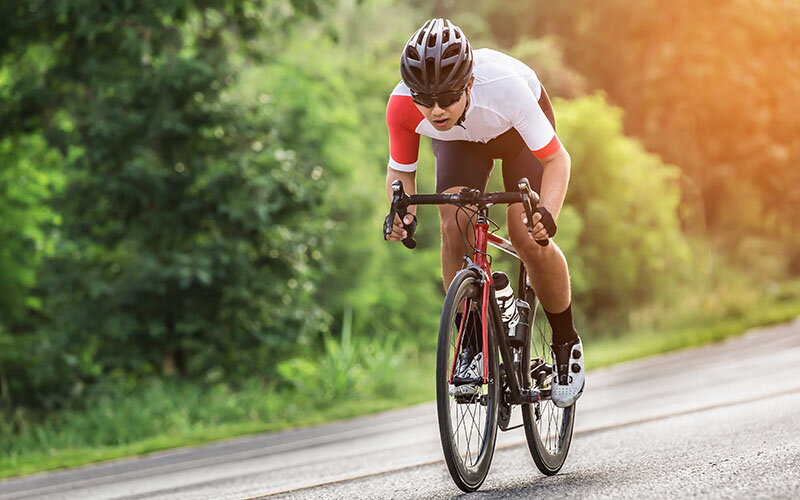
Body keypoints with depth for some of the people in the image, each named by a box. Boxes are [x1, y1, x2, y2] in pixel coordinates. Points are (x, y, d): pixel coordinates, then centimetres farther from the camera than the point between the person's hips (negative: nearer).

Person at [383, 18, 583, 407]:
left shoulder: (504, 86, -43)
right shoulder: (401, 107, -35)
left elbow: (556, 158, -31)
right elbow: (401, 170, -16)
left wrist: (548, 213, -49)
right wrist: (403, 212, -38)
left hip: (518, 130, -2)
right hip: (460, 141, 2)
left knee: (526, 236, -18)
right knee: (454, 226, -22)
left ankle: (566, 344, 4)